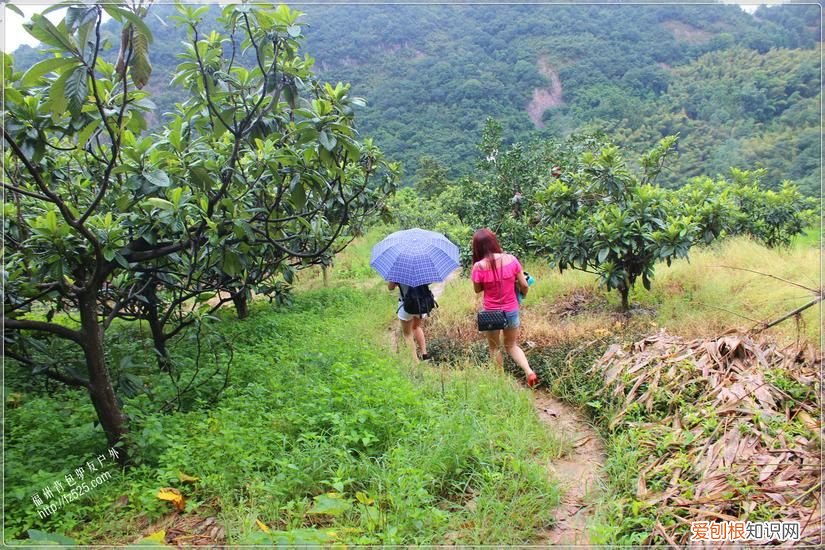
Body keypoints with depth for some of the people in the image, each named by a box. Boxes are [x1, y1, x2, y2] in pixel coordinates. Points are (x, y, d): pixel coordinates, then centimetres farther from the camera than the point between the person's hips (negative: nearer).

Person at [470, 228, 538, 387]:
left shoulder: (479, 266, -19)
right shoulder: (511, 259, -12)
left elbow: (477, 289, -3)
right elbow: (524, 285, -4)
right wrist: (522, 295, 16)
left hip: (491, 313, -3)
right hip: (512, 311, 3)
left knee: (495, 348, 21)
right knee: (511, 345, 24)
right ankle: (529, 372, 6)